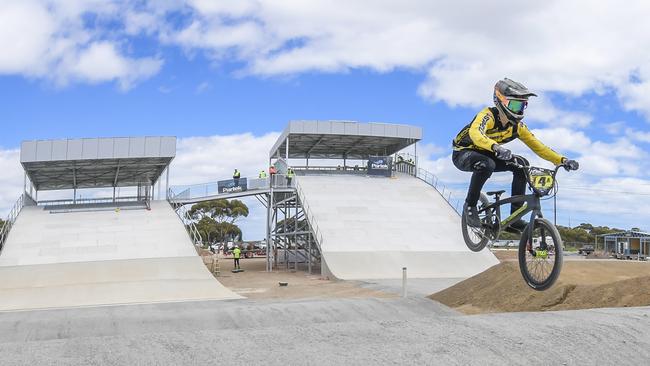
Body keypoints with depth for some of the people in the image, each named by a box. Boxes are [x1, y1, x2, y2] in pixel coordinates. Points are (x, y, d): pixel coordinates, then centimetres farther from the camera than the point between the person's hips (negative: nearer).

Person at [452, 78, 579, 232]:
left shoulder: (517, 126, -7)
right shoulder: (488, 115, -28)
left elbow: (538, 146, -6)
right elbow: (475, 133, -49)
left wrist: (562, 160, -20)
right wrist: (496, 147, -67)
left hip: (485, 154, 7)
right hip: (463, 153, -7)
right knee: (487, 164, -39)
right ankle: (470, 205, -18)